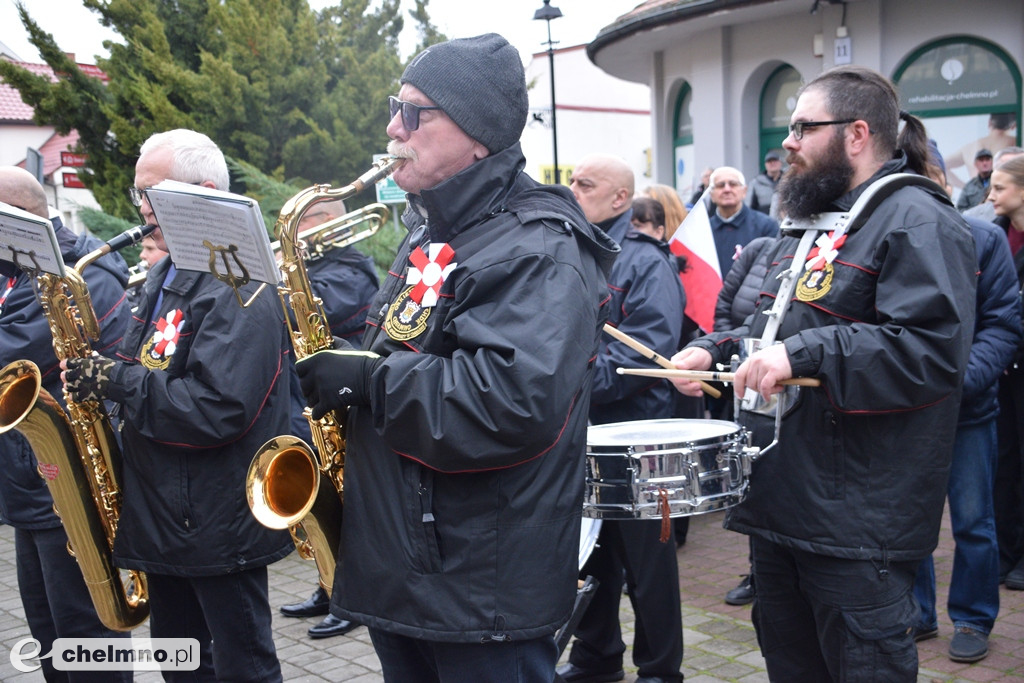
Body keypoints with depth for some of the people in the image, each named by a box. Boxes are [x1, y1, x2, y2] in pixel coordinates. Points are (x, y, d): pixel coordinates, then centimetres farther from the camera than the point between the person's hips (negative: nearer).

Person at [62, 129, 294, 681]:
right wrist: (97, 371, 2)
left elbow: (221, 409, -28)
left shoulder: (242, 287, -18)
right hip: (164, 518, 9)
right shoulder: (165, 277, 13)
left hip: (219, 527, -9)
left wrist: (115, 380, -22)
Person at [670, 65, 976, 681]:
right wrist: (714, 350, 8)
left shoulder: (918, 222, -12)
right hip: (781, 498, 9)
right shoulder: (809, 222, 18)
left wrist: (804, 355, -28)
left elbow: (932, 350, -25)